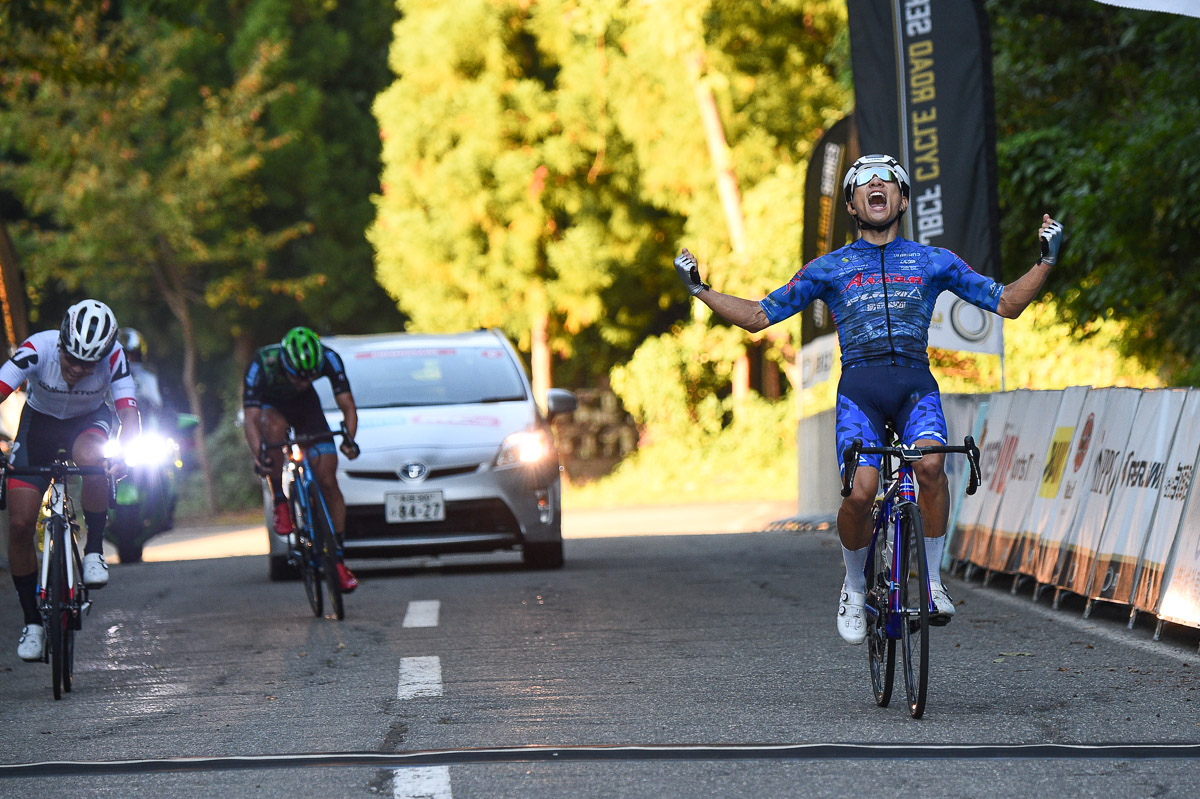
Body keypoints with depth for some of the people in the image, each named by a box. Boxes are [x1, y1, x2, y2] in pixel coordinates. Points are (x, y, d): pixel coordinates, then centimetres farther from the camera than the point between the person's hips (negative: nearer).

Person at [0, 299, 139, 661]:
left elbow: (129, 415, -33)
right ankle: (32, 622, 6)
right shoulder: (37, 349, -32)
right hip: (39, 420, 1)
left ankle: (94, 552, -18)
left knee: (91, 458, -38)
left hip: (88, 421, -1)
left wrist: (122, 456, -53)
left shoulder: (113, 357, -29)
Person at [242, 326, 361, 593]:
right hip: (270, 405, -2)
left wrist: (348, 438, -46)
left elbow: (347, 406, -27)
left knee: (328, 481, -9)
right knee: (275, 426, -39)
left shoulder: (329, 360, -31)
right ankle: (280, 504, -23)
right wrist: (259, 456, -54)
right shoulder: (262, 366, -37)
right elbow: (251, 419, -38)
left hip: (305, 405, 2)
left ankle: (338, 561, 0)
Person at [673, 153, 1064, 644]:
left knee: (930, 463, -31)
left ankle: (931, 579, -13)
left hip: (916, 385, 0)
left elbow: (1008, 304, 17)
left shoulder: (934, 262, 18)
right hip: (860, 387, 0)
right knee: (861, 492, -24)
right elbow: (758, 317, 18)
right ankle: (855, 587, 4)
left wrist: (1046, 259, 5)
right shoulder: (829, 268, 17)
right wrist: (699, 290, 9)